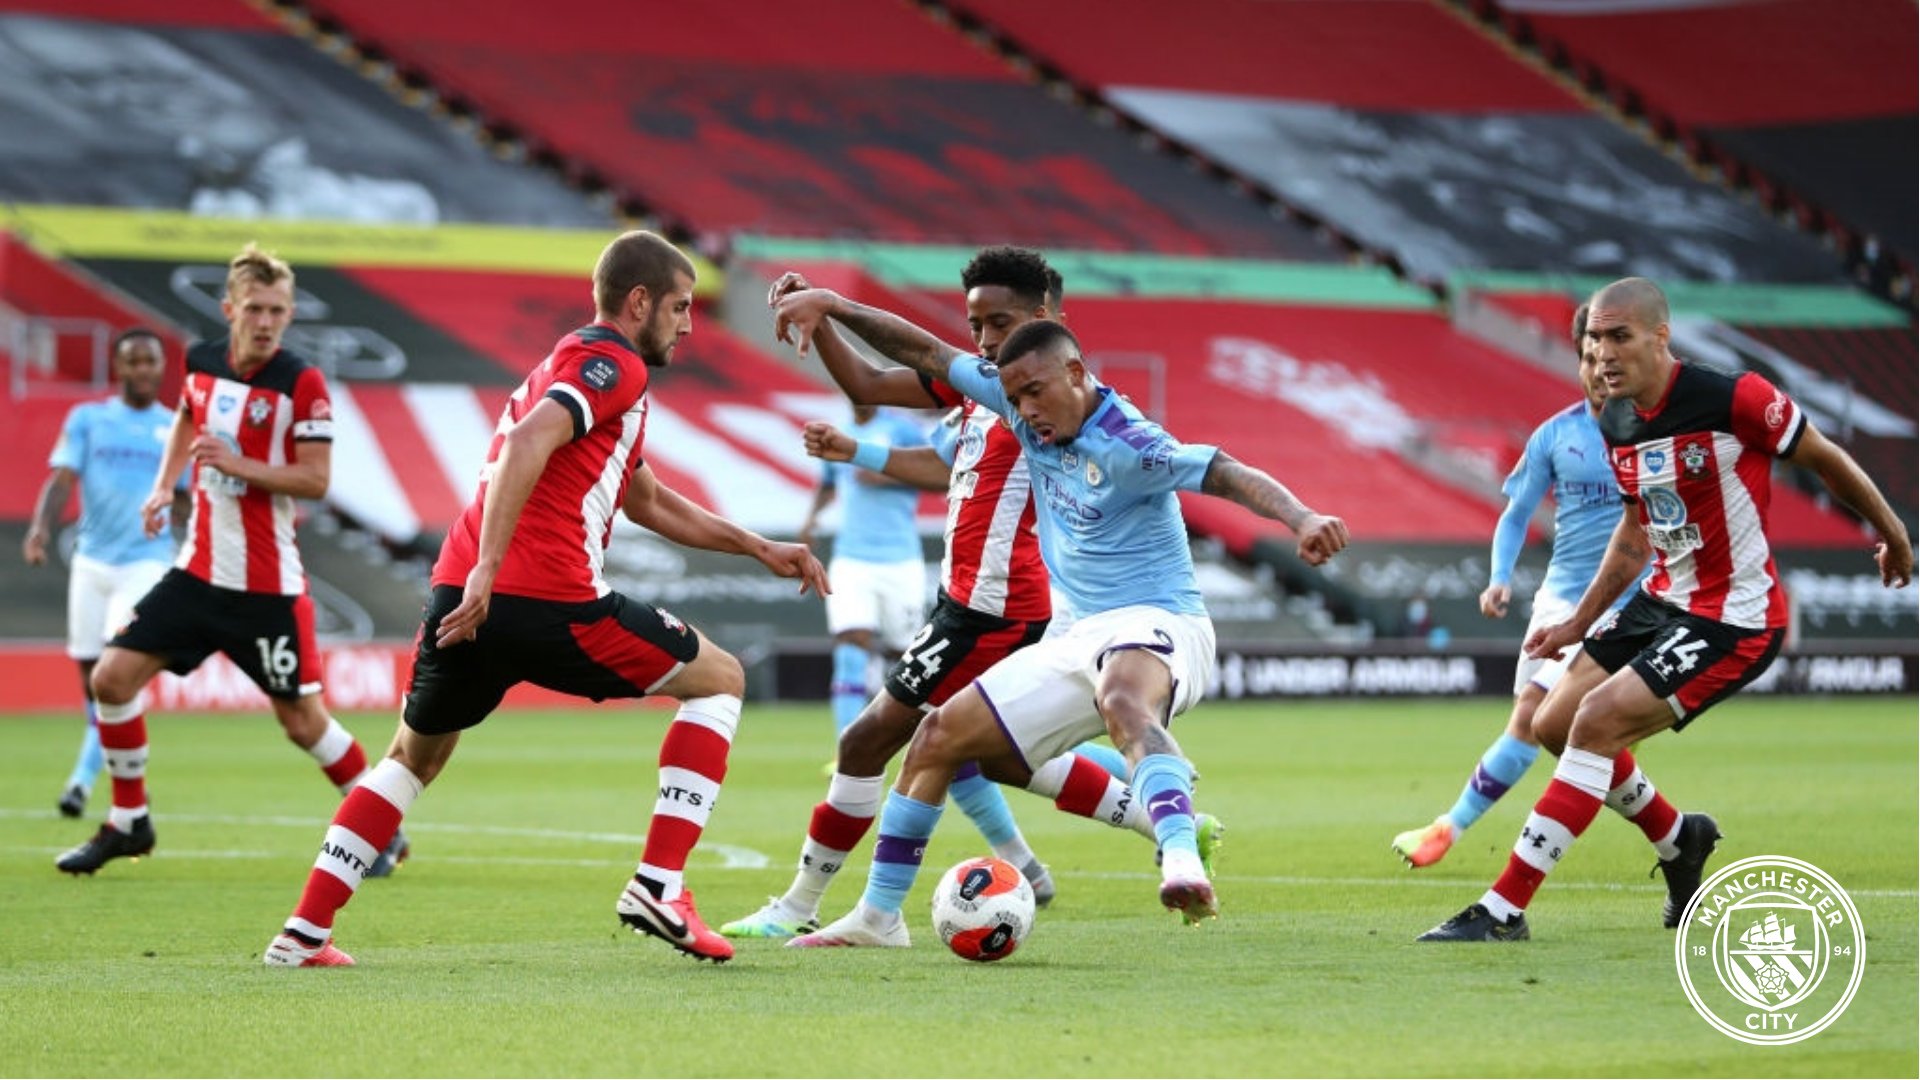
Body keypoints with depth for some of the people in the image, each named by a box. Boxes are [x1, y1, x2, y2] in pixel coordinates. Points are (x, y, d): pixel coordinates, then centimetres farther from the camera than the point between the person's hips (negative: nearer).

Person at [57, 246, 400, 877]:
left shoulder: (301, 383, -13)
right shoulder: (202, 362, 4)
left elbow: (315, 479, -14)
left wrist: (239, 465, -24)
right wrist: (163, 487, 15)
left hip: (268, 584, -5)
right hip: (199, 570, 5)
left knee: (302, 720, -1)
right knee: (112, 678, -2)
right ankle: (128, 822, 14)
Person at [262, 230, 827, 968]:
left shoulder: (571, 364, 29)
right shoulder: (614, 365, -1)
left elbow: (649, 503, 37)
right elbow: (527, 444, -20)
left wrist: (758, 548, 36)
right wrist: (489, 568, -25)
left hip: (464, 599, 8)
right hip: (548, 602, -8)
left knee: (412, 759, 28)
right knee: (720, 679, 9)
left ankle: (303, 934, 18)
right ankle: (658, 886, -1)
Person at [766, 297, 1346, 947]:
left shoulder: (1125, 446, -18)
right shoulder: (1027, 412, 5)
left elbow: (1230, 475, -29)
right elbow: (925, 354, 13)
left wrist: (1301, 519, -46)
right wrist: (833, 306, 7)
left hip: (1157, 626, -9)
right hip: (1081, 638, 9)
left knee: (1121, 700, -44)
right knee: (938, 736, 9)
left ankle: (1182, 863, -64)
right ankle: (877, 916, 19)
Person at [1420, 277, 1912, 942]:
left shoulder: (1732, 398, -21)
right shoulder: (1615, 424, 1)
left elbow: (1825, 460, -5)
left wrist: (1891, 534, 8)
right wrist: (1579, 623, 18)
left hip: (1734, 620, -9)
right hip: (1665, 599, 9)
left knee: (1597, 722, -20)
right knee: (1554, 726, 10)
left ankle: (1504, 910, -17)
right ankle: (1679, 839, 33)